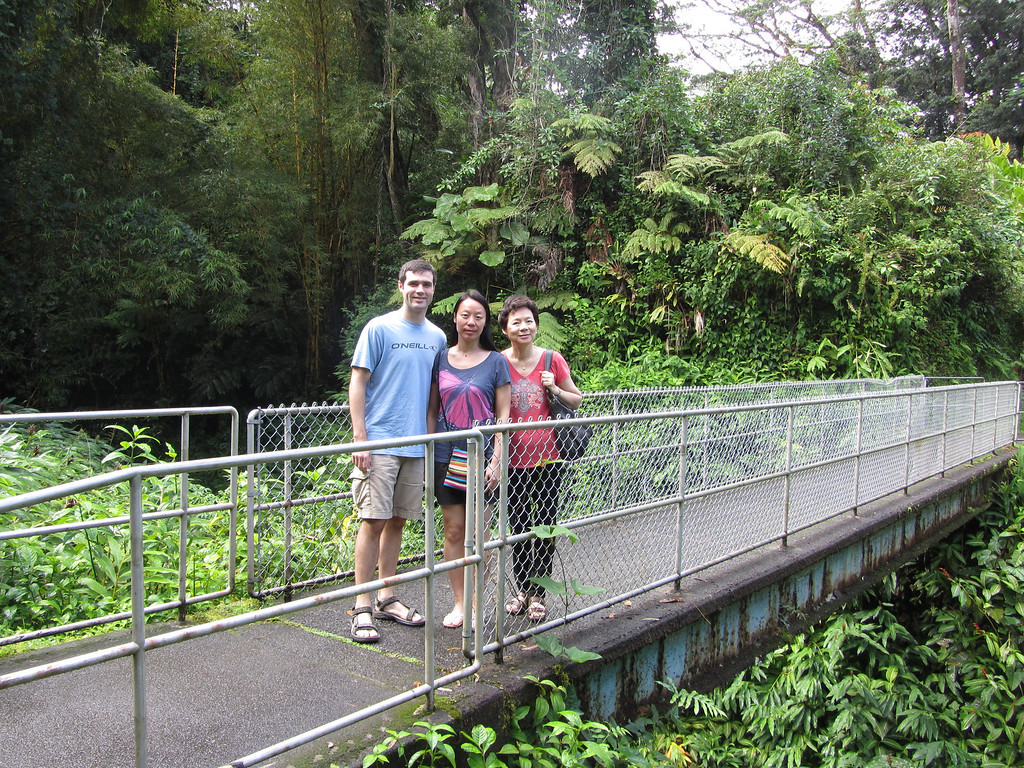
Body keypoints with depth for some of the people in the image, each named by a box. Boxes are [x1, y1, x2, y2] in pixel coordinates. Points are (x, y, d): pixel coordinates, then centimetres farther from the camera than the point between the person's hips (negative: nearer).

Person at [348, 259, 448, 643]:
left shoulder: (437, 337, 12)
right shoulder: (379, 329, -4)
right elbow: (358, 383, -6)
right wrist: (359, 438, -13)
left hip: (417, 445, 5)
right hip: (379, 443, -5)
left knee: (397, 521, 11)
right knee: (373, 521, -5)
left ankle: (386, 598, 23)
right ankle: (362, 607, 4)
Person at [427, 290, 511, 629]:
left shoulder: (495, 361, 1)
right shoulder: (441, 359, 8)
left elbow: (502, 416, -1)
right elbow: (432, 410, 11)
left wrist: (496, 459, -9)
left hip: (481, 455, -2)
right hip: (446, 455, 2)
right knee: (453, 530, 6)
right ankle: (458, 602, 17)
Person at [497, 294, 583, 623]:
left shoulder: (553, 360, -3)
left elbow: (577, 401, 7)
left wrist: (555, 390, -12)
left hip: (548, 457, 0)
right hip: (514, 458, 1)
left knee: (545, 527, 5)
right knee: (518, 526, 12)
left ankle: (538, 595, 19)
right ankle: (522, 590, 28)